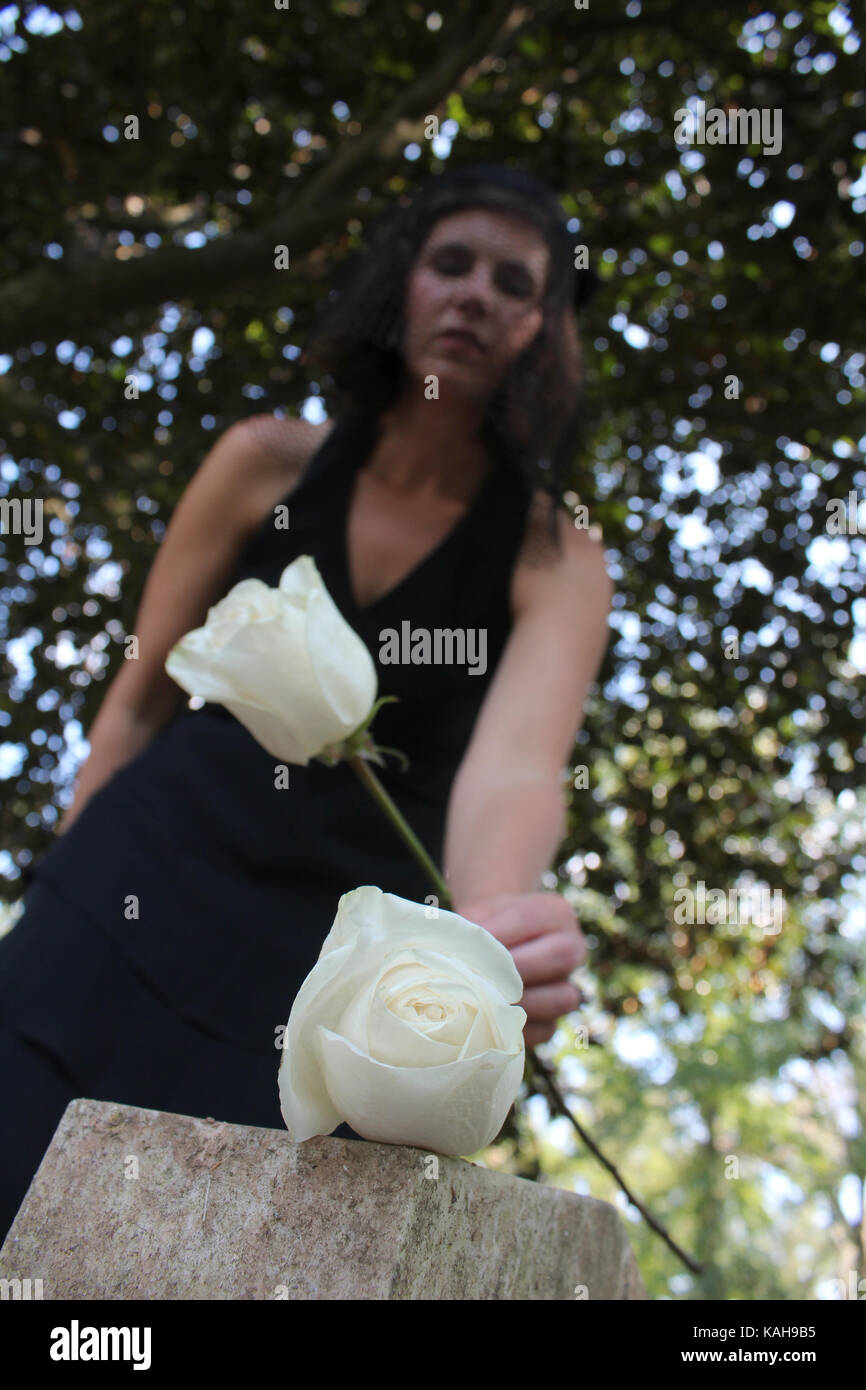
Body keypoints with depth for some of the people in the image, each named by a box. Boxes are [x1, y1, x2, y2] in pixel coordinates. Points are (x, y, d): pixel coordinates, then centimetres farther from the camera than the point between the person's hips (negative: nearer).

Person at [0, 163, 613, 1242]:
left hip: (332, 963, -1)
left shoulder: (554, 559, -5)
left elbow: (514, 767, -23)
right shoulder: (266, 463, 0)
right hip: (139, 902, 1)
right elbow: (138, 701, 6)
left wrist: (495, 918, -45)